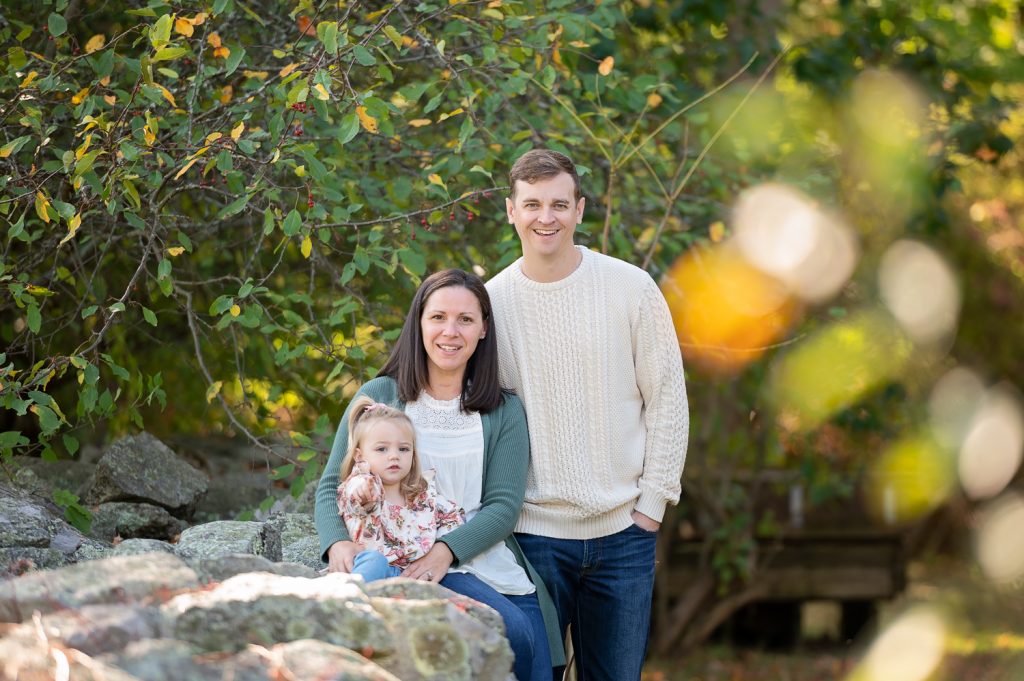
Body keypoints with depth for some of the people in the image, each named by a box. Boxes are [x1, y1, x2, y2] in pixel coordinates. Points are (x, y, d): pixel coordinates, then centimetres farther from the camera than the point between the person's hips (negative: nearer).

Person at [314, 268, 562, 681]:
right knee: (513, 632, -26)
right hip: (410, 563, -3)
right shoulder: (379, 397, 5)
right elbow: (332, 485, 5)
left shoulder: (503, 412, 10)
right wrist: (338, 543, -16)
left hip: (494, 564, 3)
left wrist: (447, 550, -18)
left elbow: (503, 506, 1)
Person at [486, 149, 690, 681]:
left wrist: (652, 502, -2)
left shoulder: (632, 289, -1)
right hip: (531, 532, 0)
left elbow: (668, 401, 2)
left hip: (623, 532, 0)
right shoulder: (491, 300, 1)